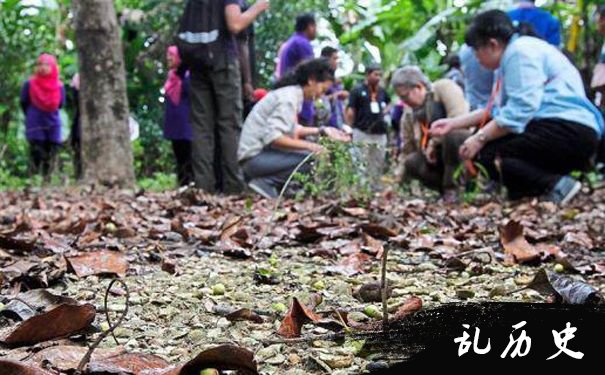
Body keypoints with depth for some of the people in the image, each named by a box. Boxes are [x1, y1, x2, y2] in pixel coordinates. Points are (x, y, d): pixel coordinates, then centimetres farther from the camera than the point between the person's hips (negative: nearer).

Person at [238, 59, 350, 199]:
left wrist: (323, 131, 13)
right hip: (255, 157, -10)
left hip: (263, 151, 10)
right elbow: (272, 137, -26)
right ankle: (266, 183, -11)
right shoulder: (289, 98, -17)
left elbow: (292, 130, 14)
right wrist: (307, 145, -27)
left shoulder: (292, 93, 12)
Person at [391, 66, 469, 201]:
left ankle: (452, 189, -23)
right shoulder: (408, 115, 6)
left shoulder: (444, 87, -11)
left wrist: (434, 142, -20)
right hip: (439, 156, 6)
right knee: (412, 162, -20)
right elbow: (407, 151, 9)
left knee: (451, 135, -36)